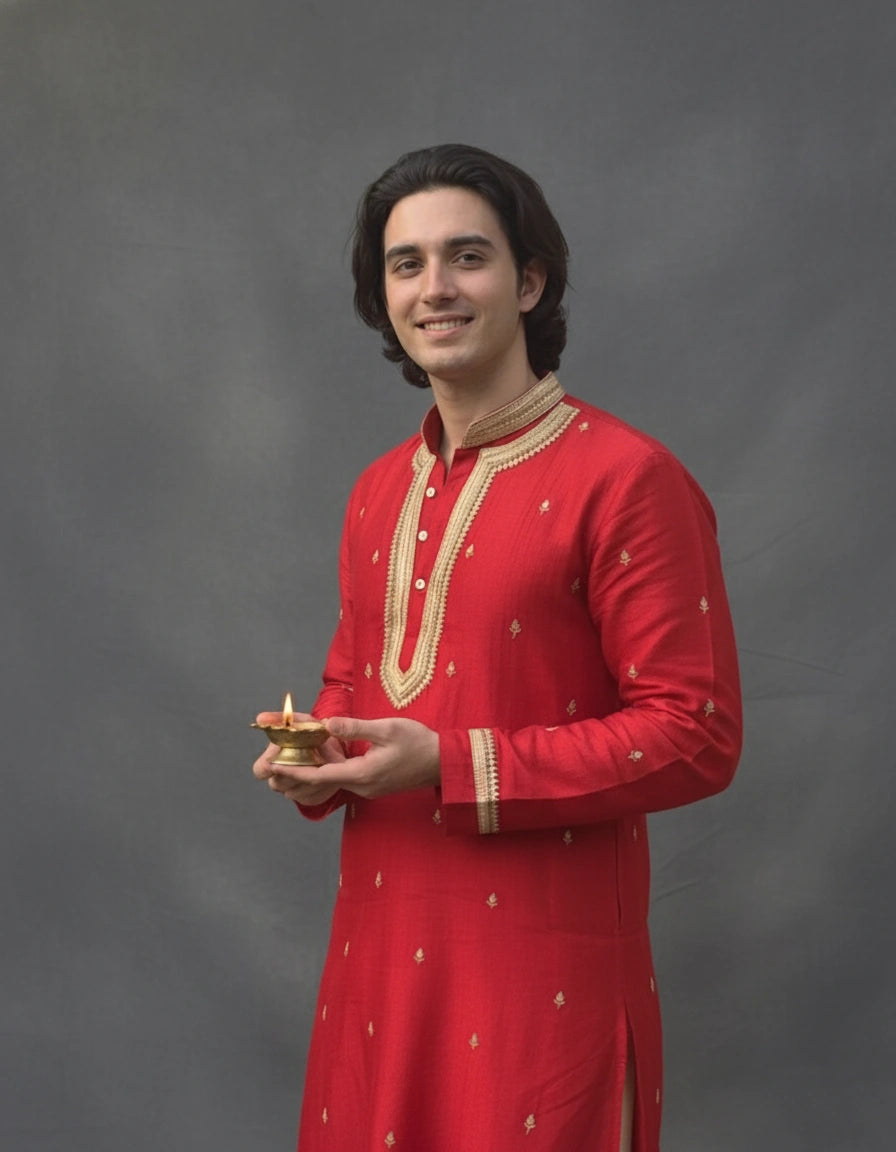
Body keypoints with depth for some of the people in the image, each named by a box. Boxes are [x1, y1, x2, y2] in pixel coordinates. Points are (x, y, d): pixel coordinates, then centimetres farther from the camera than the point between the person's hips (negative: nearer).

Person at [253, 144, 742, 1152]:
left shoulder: (627, 480, -12)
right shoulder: (379, 492, 11)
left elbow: (694, 735, -15)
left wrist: (449, 766, -19)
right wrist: (317, 755, 0)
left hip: (542, 959, -6)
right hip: (379, 941, 7)